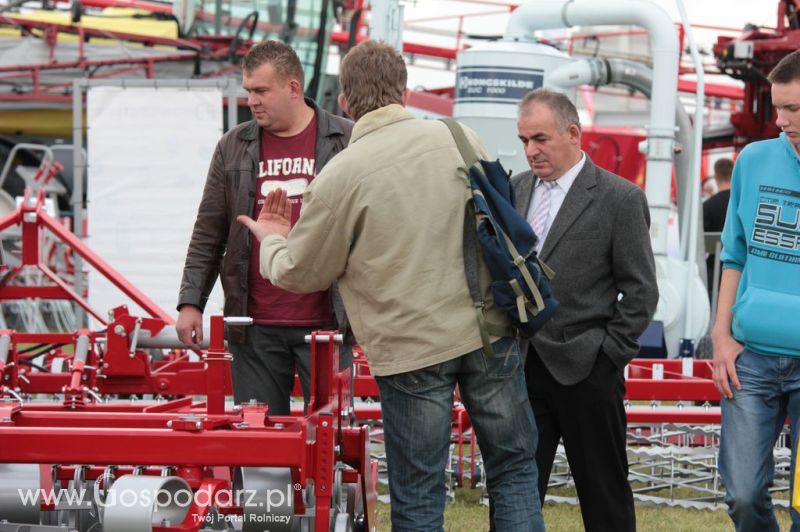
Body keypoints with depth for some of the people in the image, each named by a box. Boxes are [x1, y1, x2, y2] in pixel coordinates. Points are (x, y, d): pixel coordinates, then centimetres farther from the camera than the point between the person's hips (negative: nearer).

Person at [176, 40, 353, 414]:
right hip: (255, 327, 2)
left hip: (325, 322, -2)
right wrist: (190, 302, 4)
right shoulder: (233, 147, 9)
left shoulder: (347, 142, 1)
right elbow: (208, 234, 11)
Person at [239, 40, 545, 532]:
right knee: (514, 471, 13)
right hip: (488, 330, 3)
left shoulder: (341, 176, -11)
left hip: (411, 344, -3)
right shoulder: (458, 138, 0)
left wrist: (272, 241, 23)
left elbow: (301, 273, 2)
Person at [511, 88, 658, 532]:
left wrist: (609, 355, -9)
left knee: (604, 495, 5)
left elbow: (640, 291, -5)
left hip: (585, 371, -5)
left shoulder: (620, 198, -7)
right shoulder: (516, 189, 9)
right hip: (522, 364, 5)